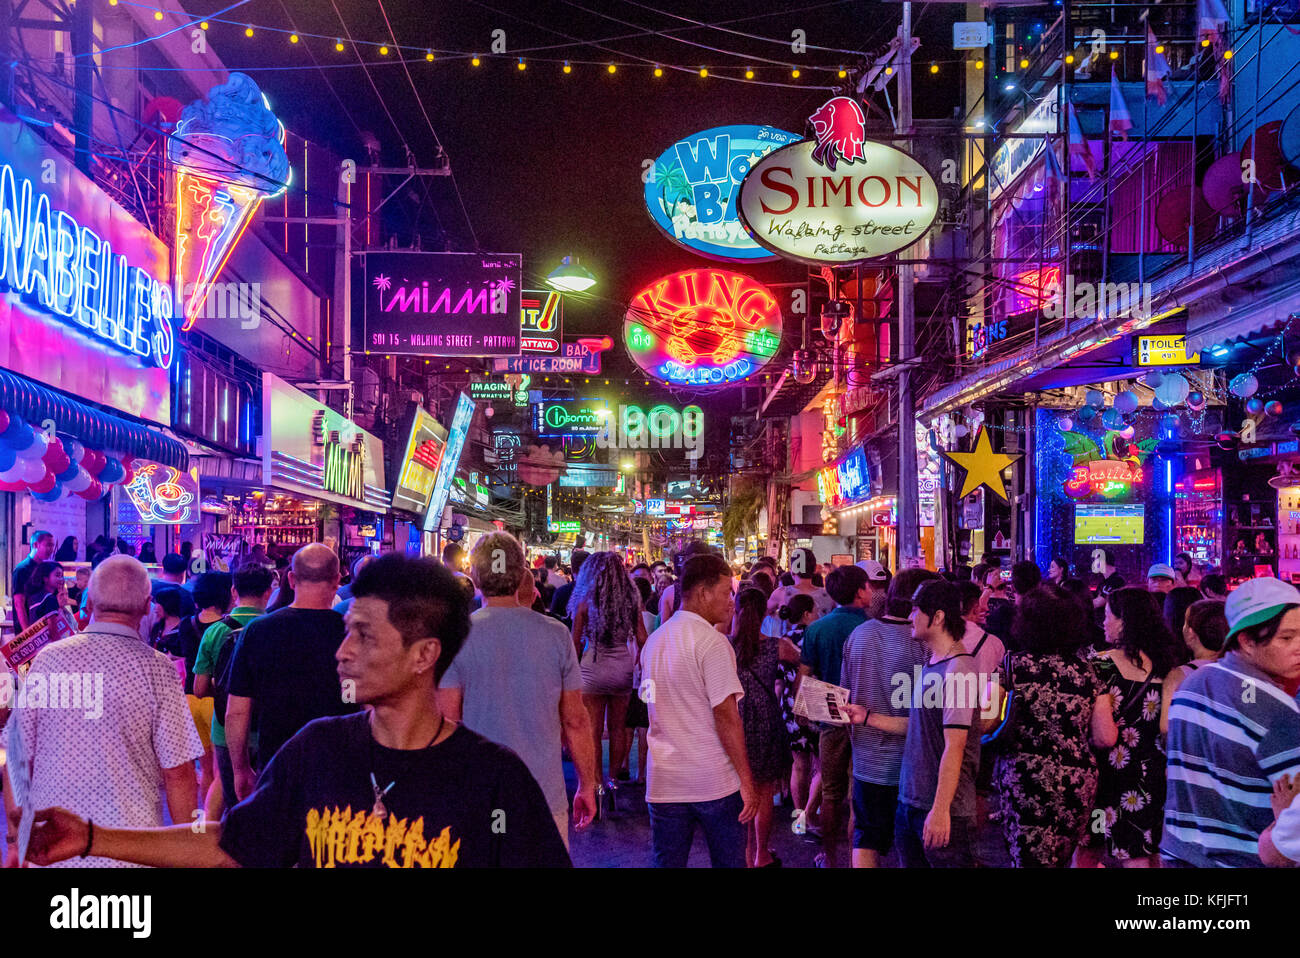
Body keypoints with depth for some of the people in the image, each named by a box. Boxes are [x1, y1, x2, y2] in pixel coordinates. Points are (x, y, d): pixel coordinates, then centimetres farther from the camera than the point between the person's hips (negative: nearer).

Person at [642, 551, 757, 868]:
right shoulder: (712, 642, -12)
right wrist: (746, 780, -12)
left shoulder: (654, 641, 11)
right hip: (716, 782, -6)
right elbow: (726, 716, -17)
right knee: (729, 862, 7)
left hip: (664, 782, 6)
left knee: (667, 862, 9)